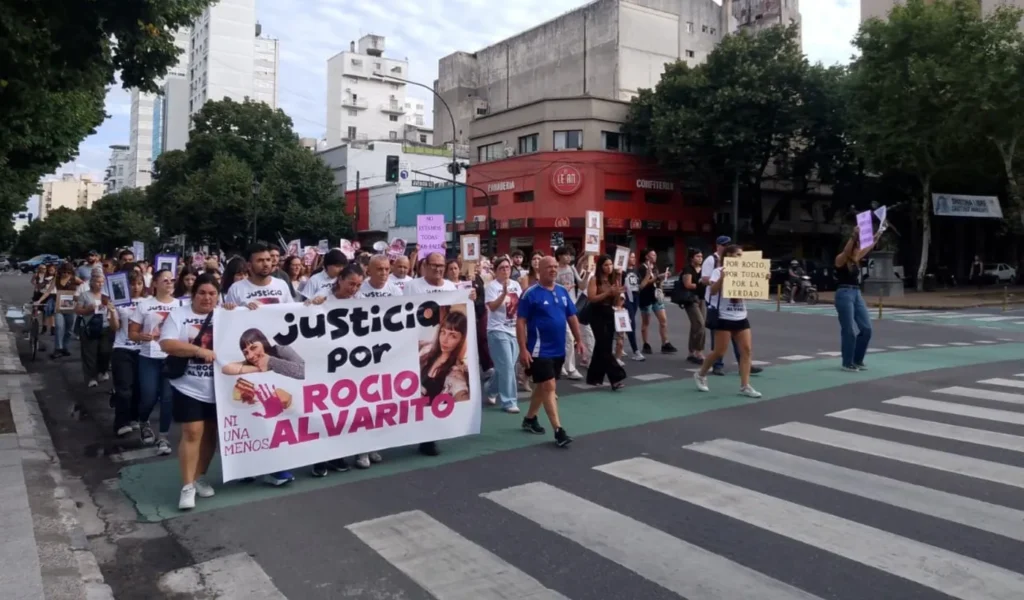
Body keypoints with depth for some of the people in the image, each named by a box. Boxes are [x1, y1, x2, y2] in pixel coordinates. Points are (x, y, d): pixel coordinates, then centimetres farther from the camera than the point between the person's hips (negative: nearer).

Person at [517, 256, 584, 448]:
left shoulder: (563, 292, 7)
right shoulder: (530, 294, -10)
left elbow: (572, 317, 14)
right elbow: (520, 322, -11)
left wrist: (579, 340, 9)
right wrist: (523, 349, -16)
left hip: (558, 349, 6)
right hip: (540, 350, -6)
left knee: (542, 386, 17)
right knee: (549, 387, -8)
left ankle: (529, 419, 34)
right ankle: (558, 431, -6)